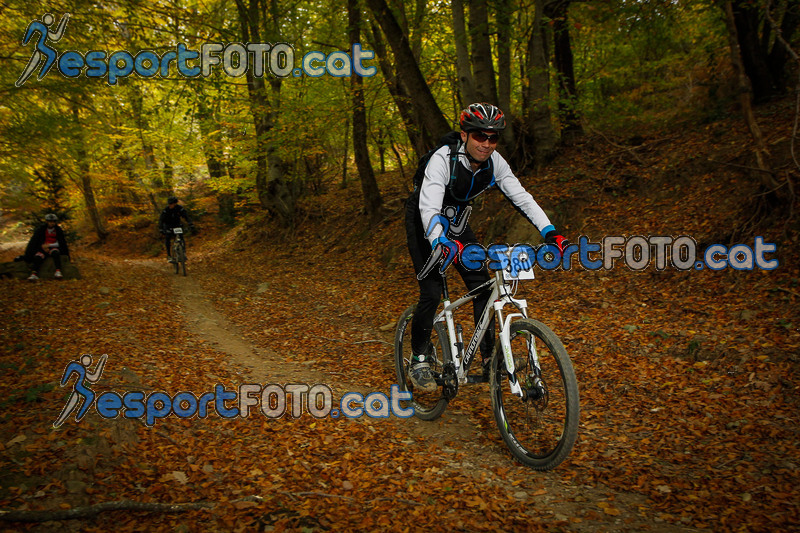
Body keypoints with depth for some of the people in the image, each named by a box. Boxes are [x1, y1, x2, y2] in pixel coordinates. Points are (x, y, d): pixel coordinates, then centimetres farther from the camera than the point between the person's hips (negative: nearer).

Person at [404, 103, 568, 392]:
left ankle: (489, 359, 4)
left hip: (456, 223, 5)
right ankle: (418, 361, 2)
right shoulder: (443, 159, -32)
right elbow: (429, 209, -43)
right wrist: (442, 244, -61)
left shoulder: (495, 163, -16)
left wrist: (550, 232, -29)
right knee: (432, 292, -15)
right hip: (425, 225, -5)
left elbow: (521, 197, -16)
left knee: (482, 285, -5)